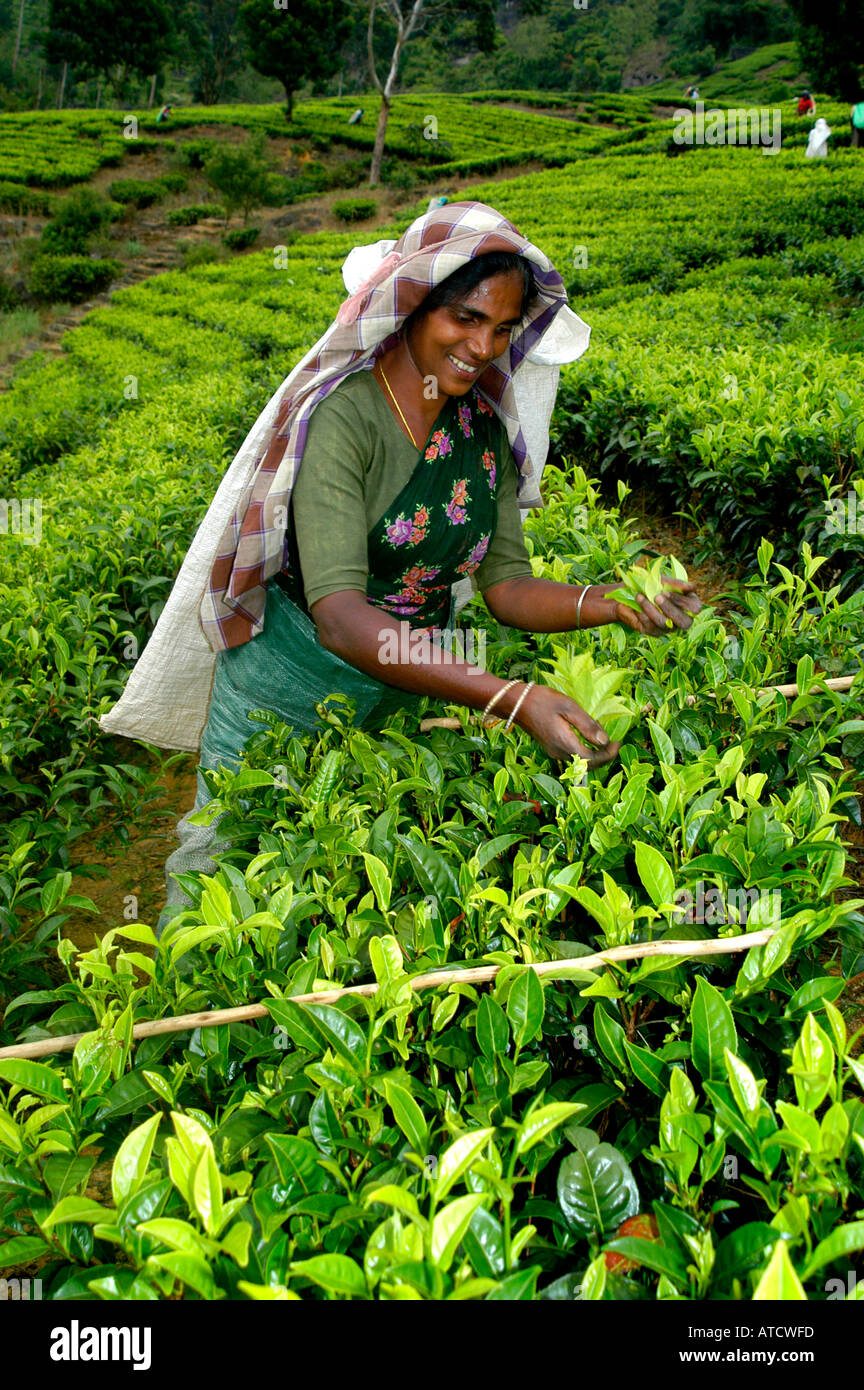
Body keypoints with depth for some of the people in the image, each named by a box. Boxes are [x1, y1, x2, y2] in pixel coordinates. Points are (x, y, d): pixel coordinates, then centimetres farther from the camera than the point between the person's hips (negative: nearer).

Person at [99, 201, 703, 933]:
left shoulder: (487, 428, -4)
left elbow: (507, 584, -4)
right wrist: (513, 699, -45)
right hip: (285, 696, -5)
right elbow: (338, 615, -36)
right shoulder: (343, 415, -25)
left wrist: (616, 604, -25)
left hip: (408, 698, 5)